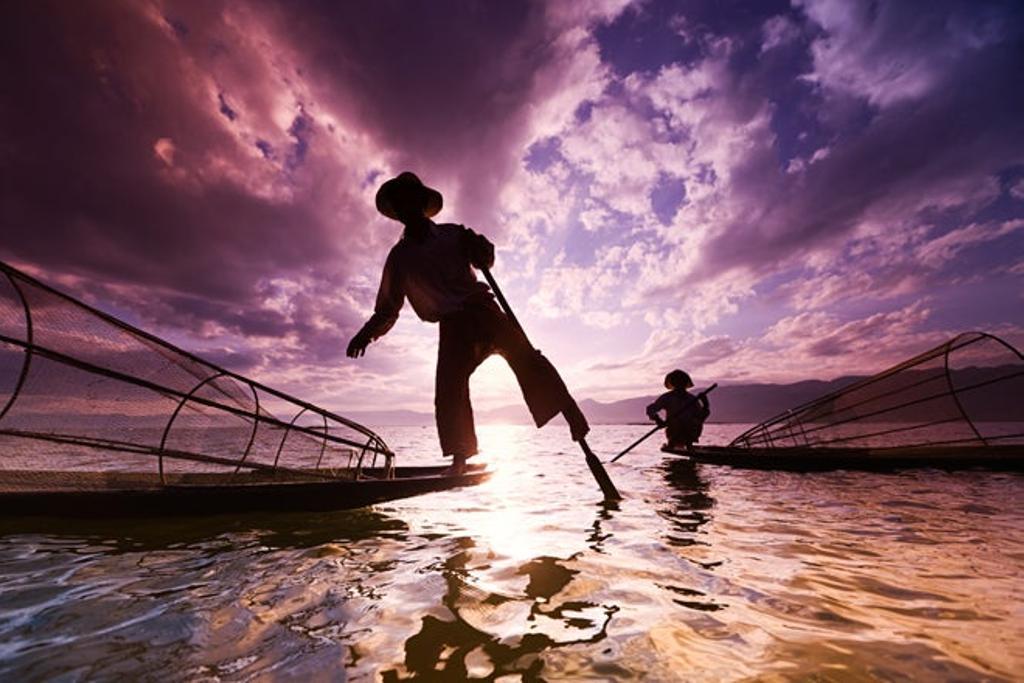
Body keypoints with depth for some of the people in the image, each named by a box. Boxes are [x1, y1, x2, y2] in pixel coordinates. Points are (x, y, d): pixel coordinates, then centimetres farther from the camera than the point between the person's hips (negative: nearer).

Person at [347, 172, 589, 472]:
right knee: (448, 392, -13)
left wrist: (477, 247, -22)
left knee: (524, 356, -19)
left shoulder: (452, 233, 12)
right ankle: (460, 458, -5)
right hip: (452, 326, 1)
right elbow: (388, 306, 13)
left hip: (481, 309, 0)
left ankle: (572, 415, -18)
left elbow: (485, 260, 2)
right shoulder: (399, 256, 13)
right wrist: (367, 333, -3)